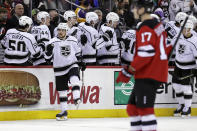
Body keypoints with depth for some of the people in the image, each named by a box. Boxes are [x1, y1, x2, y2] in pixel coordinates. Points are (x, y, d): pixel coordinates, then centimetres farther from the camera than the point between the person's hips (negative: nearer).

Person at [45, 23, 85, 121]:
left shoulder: (72, 40, 5)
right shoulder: (53, 42, -2)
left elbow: (77, 52, 18)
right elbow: (48, 57, -4)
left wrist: (81, 62, 13)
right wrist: (49, 51, -23)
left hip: (72, 65, 0)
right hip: (60, 70, 0)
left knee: (74, 79, -32)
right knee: (61, 90, 3)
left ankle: (76, 98, -32)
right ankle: (64, 111, 13)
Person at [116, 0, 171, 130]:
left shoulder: (146, 28, -15)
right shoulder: (158, 25, 16)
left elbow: (145, 53, -22)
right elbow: (167, 47, 22)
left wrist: (129, 71, -18)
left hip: (148, 75, -10)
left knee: (144, 108, -13)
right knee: (133, 106, 15)